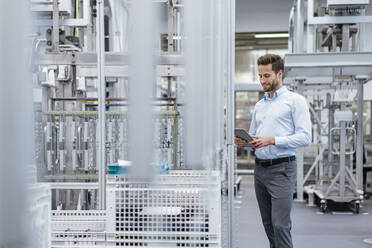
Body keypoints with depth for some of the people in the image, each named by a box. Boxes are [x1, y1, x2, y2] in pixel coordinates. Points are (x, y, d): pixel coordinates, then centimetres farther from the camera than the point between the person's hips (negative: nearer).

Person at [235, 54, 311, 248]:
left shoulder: (295, 101, -2)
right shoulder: (259, 105, 18)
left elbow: (305, 137, -11)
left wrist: (272, 140, -19)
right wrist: (244, 142, 1)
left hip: (281, 168, -7)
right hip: (260, 168, 7)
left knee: (280, 225, -12)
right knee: (268, 224, 11)